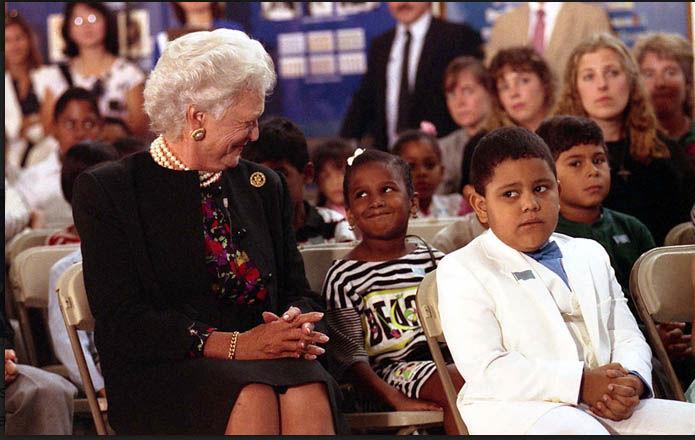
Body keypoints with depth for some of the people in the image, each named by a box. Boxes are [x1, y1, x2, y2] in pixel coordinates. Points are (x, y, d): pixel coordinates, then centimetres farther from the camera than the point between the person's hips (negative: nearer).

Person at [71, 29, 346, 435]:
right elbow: (120, 322, -8)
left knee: (308, 390, -33)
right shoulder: (107, 190, 2)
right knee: (252, 397, -37)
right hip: (162, 371, -4)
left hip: (264, 358, 4)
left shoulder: (265, 187, 18)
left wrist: (296, 325, -7)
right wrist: (234, 344, -18)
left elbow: (299, 292, 20)